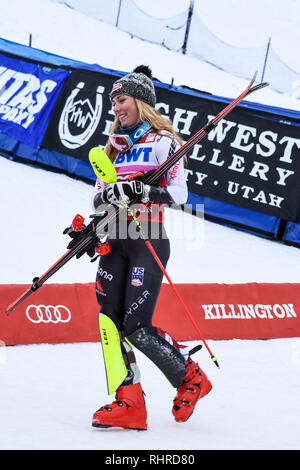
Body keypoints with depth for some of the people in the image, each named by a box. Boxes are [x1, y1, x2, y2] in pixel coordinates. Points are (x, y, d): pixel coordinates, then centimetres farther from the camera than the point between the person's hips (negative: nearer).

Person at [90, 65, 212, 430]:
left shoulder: (162, 141, -1)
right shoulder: (115, 146, 19)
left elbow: (179, 193, -9)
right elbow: (98, 196, 20)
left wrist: (142, 192, -25)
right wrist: (107, 196, -3)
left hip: (148, 240, -6)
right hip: (114, 242, 7)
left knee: (137, 326, -13)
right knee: (110, 320, -7)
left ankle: (191, 378, 7)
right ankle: (129, 403, -7)